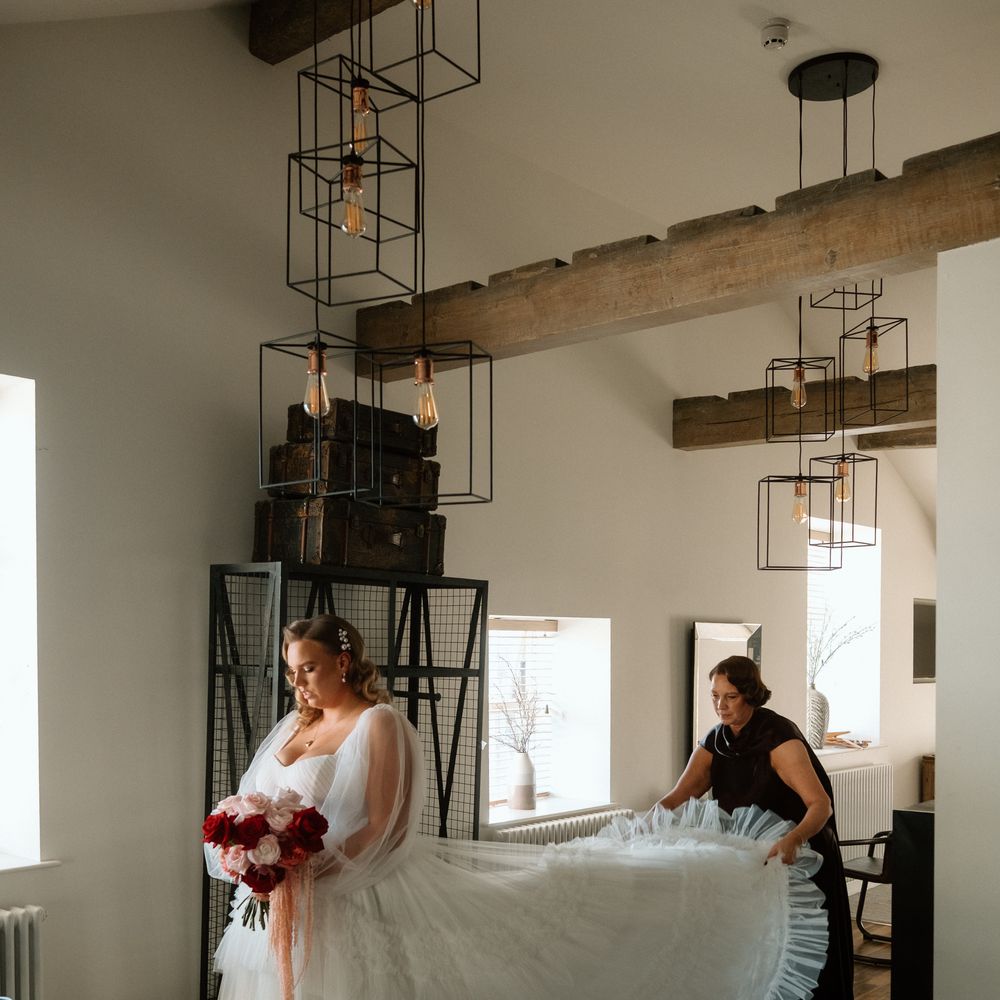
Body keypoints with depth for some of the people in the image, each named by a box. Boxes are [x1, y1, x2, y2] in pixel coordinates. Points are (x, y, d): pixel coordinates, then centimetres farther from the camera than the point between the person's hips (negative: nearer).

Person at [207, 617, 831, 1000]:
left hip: (360, 908, -7)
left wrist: (307, 869, -24)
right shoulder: (295, 726, 11)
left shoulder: (379, 724, -13)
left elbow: (385, 830, -19)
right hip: (281, 917, 8)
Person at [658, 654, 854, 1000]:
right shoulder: (715, 742, -3)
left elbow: (821, 804, -30)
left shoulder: (779, 738, -22)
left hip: (798, 856, -6)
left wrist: (793, 840, -49)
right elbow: (678, 797, -8)